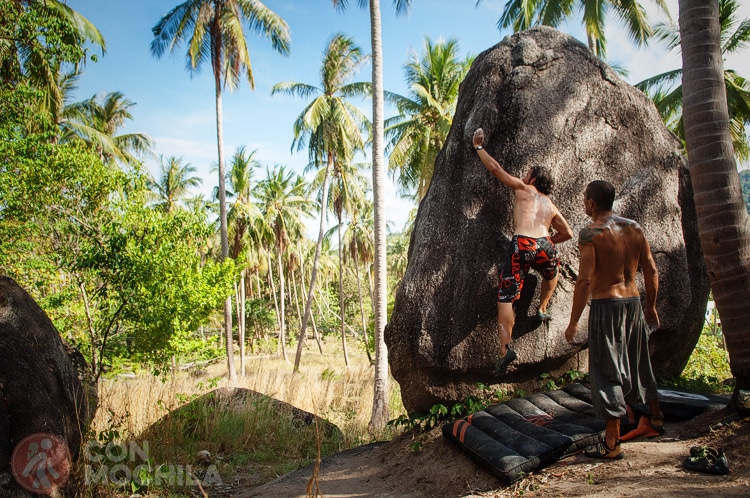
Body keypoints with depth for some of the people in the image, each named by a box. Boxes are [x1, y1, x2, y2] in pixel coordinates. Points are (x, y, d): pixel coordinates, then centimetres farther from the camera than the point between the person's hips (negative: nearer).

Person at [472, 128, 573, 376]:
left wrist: (478, 147, 34)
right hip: (544, 245, 3)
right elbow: (568, 233, 29)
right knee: (551, 274, 40)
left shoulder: (522, 188, 20)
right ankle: (542, 309, 35)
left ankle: (505, 348, -17)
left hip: (522, 244, -3)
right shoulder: (551, 206, 28)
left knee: (505, 298, -3)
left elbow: (495, 168, 21)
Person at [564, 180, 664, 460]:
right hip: (633, 302, 7)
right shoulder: (634, 228, 5)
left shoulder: (591, 233, -14)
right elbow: (652, 272, 8)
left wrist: (573, 322, -14)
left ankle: (612, 444, 4)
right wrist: (651, 306, 20)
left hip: (606, 305, -7)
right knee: (638, 364, 25)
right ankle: (656, 418, 44)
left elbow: (585, 281, -19)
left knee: (606, 373, 0)